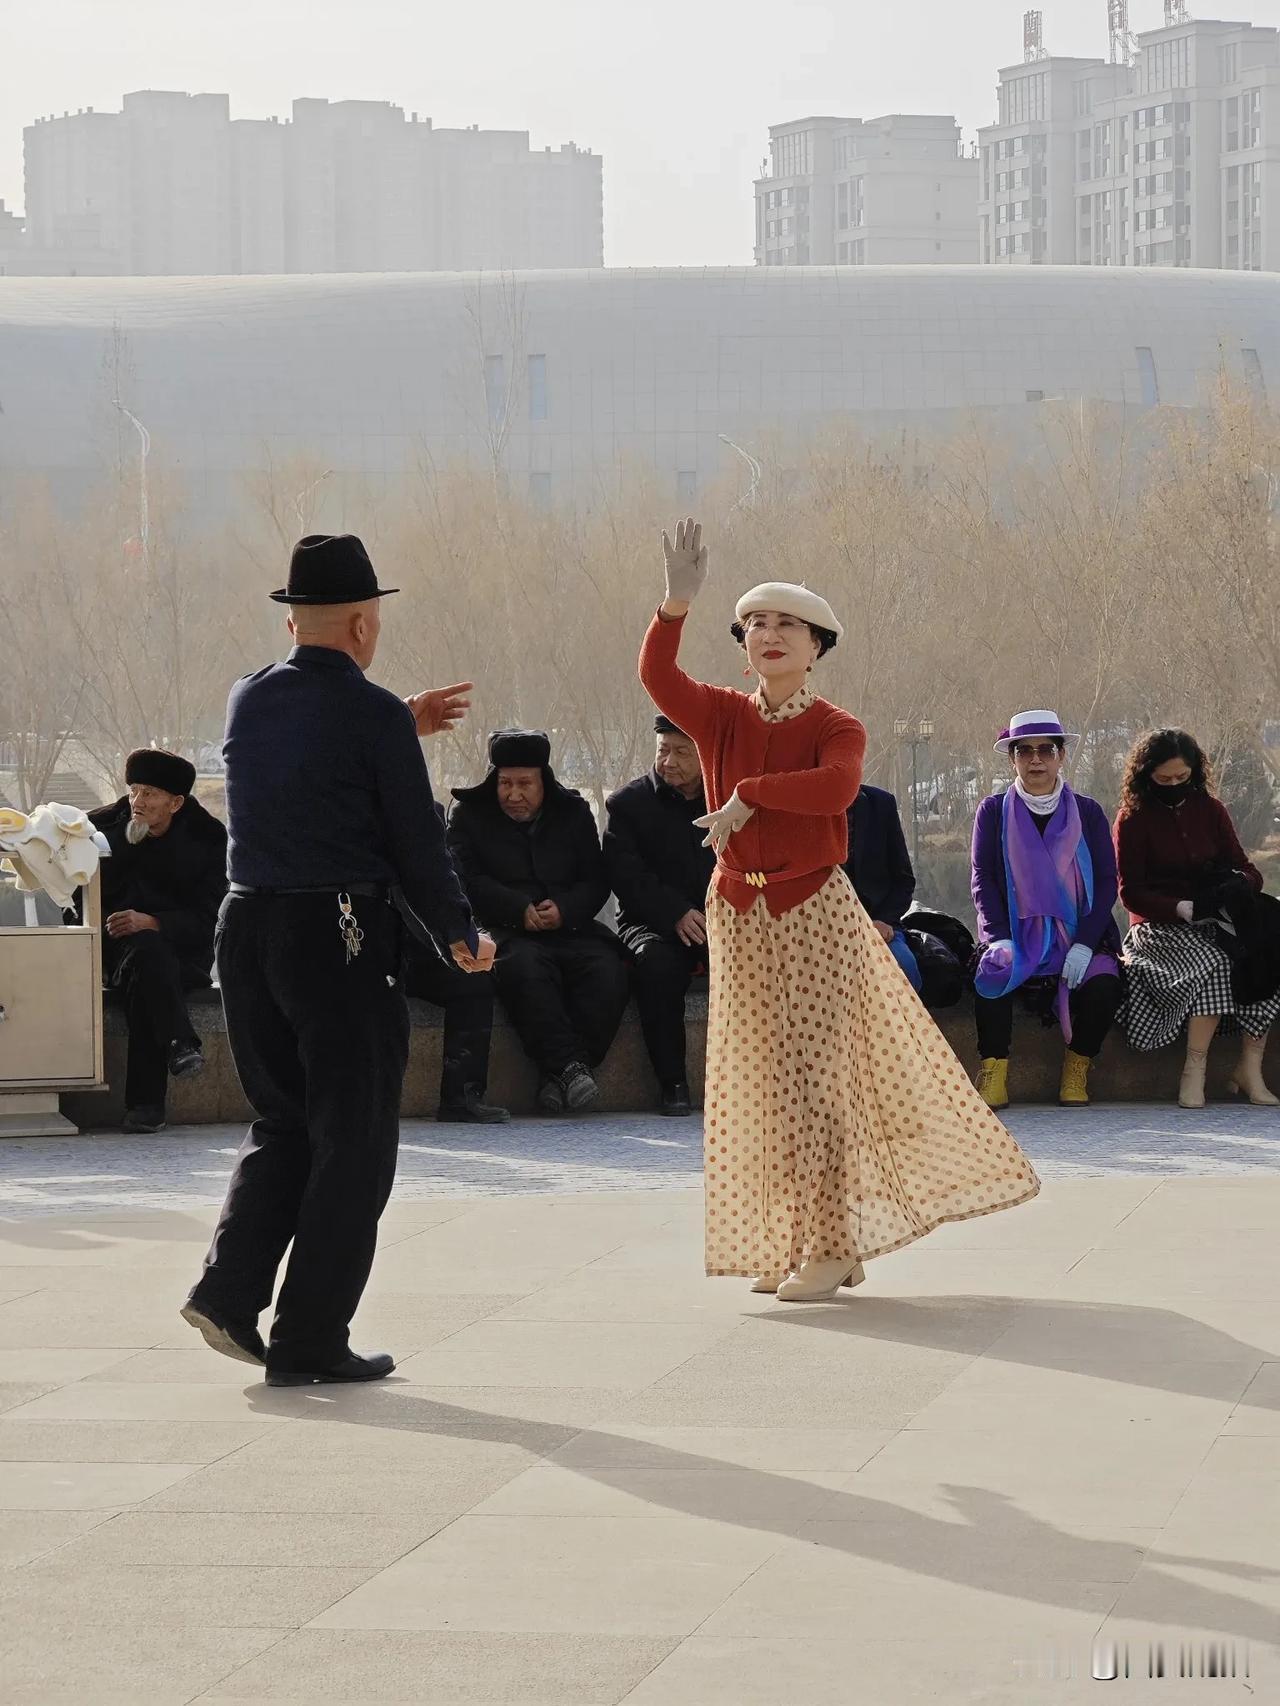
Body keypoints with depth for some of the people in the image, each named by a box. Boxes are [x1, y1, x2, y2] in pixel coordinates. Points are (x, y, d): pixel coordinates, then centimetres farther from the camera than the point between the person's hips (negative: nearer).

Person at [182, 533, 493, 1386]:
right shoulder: (374, 714, -11)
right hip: (342, 939, -6)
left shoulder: (248, 701, 7)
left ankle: (231, 1287, 2)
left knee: (283, 1124, 20)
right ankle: (310, 1340, 4)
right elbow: (417, 840, -7)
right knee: (351, 1142, 4)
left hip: (248, 930, 6)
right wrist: (461, 936, 8)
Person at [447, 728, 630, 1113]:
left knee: (608, 969, -30)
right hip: (507, 933, -2)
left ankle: (555, 1075, -34)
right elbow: (468, 880, -1)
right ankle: (569, 1067, -45)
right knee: (526, 967, -39)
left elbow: (597, 881, 11)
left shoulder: (573, 813, 17)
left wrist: (565, 909, -10)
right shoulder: (469, 815, 11)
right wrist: (521, 910, -14)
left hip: (570, 929, 3)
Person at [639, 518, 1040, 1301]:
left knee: (815, 1074, -6)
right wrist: (677, 603, -32)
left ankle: (830, 1246, 0)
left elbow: (838, 786, -29)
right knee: (758, 1081, 8)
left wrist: (749, 794, -29)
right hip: (740, 914, 4)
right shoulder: (721, 716, 3)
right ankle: (783, 1244, 18)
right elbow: (657, 676, -18)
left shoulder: (835, 727, -6)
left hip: (815, 912, -4)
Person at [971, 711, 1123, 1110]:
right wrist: (999, 939, -15)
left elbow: (1106, 883, 2)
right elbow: (983, 879, 2)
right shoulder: (994, 811, 8)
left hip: (1078, 937, 0)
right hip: (1015, 932, 0)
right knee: (992, 973, -32)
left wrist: (1084, 944, -12)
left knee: (1103, 983, -29)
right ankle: (994, 1072, -21)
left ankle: (1077, 1071, -9)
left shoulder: (1087, 813, 8)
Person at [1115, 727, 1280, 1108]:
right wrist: (1183, 909, -20)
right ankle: (1194, 1073, -29)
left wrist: (1238, 884, -15)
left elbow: (1247, 870, 12)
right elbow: (1131, 893, -3)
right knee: (1214, 964, -35)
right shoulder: (1133, 820, 2)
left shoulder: (1210, 811, 14)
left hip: (1212, 922, 4)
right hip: (1159, 926, -4)